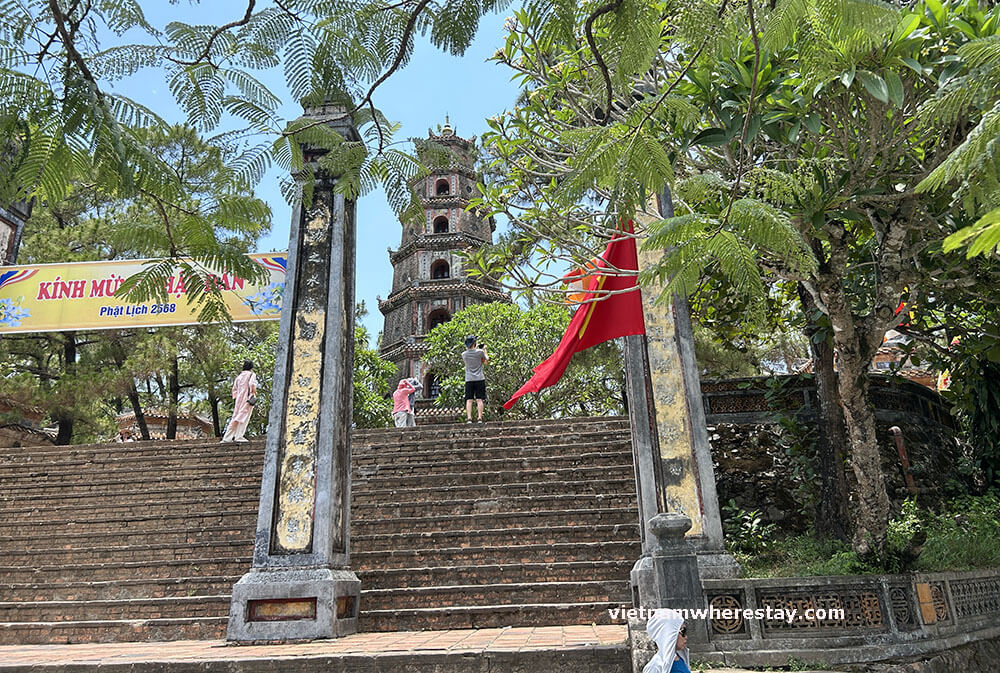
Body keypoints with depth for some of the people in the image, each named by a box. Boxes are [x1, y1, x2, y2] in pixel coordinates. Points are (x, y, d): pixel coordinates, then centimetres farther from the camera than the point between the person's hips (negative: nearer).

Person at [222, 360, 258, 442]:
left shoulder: (239, 376, 19)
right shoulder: (252, 374, 1)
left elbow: (234, 388, 18)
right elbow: (252, 384, -16)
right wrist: (255, 392, -4)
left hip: (239, 398, 6)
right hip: (248, 398, -6)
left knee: (235, 417, 7)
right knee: (244, 416, -9)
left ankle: (227, 437, 4)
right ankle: (239, 436, -16)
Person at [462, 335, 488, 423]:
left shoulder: (464, 354, 0)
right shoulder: (480, 352, -6)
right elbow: (486, 361, 9)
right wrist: (484, 350, 22)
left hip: (469, 380, 1)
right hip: (479, 379, -1)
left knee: (469, 400, 1)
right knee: (479, 399, 0)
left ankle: (469, 418, -6)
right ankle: (480, 418, -3)